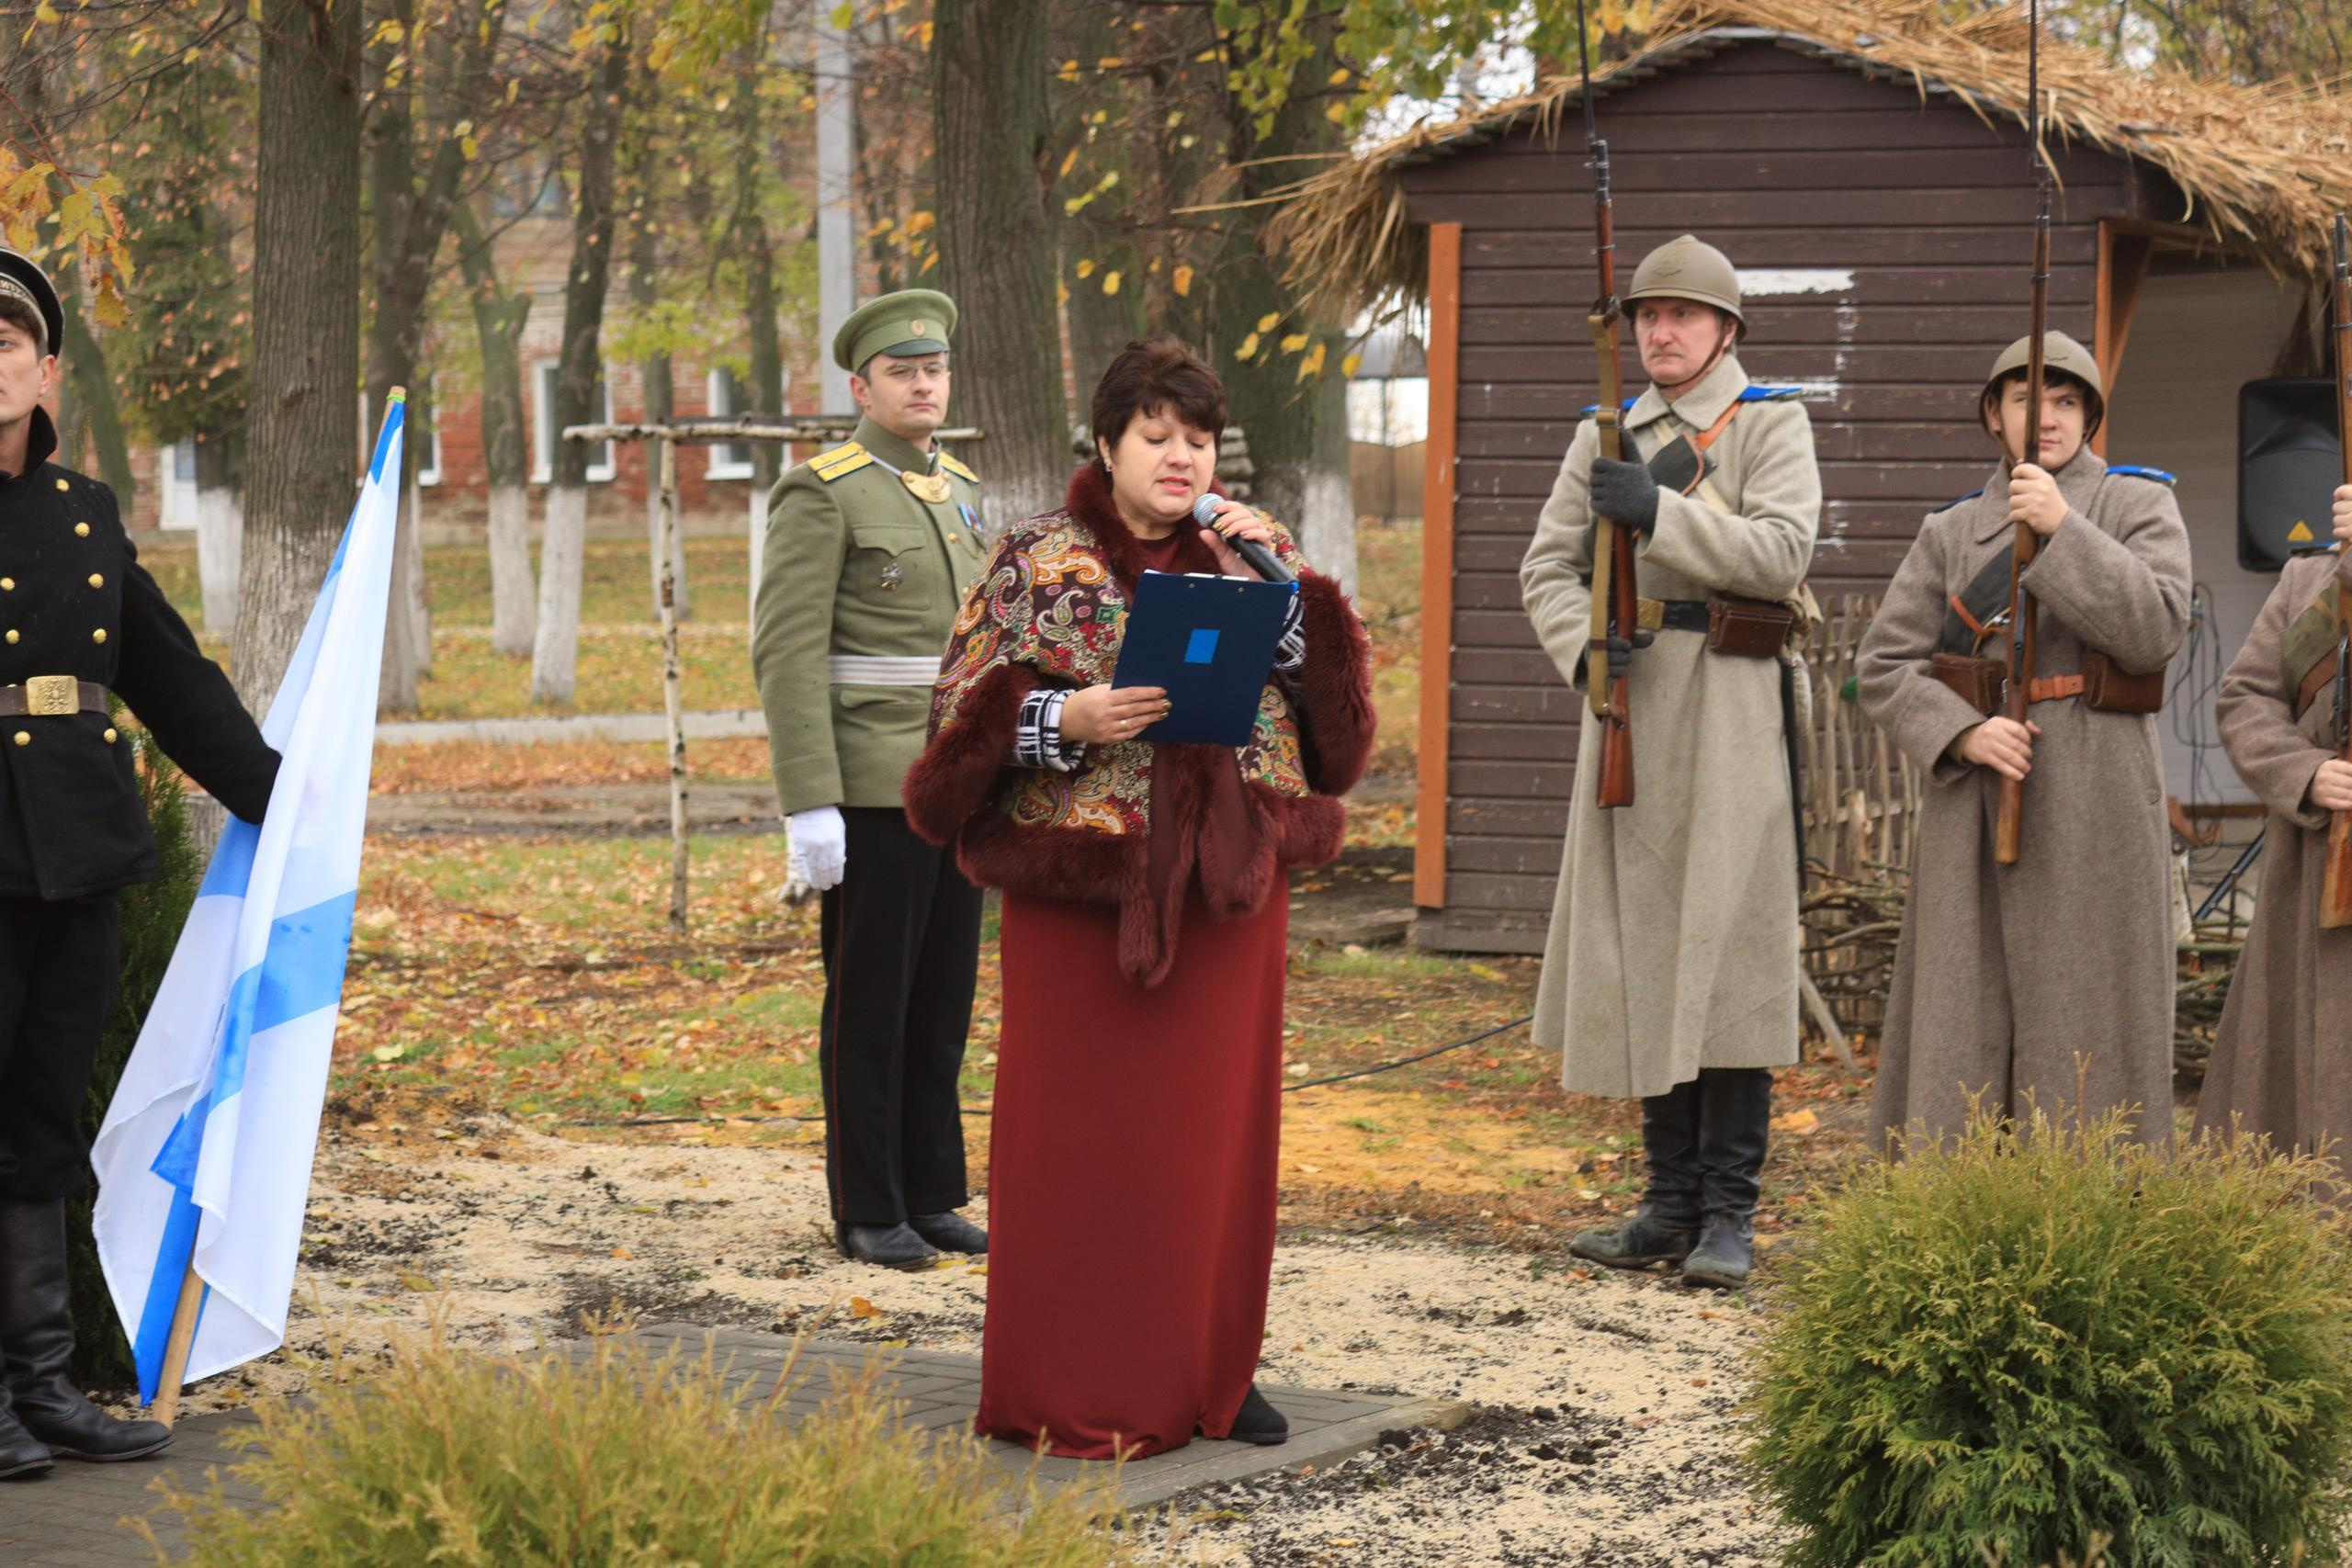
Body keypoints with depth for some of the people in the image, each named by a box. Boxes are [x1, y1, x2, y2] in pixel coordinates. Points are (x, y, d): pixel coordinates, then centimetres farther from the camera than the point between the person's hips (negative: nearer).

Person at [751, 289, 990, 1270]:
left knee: (943, 996, 10)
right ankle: (867, 1213, 6)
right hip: (871, 792, -7)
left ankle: (930, 1197, 18)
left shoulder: (955, 490, 14)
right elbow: (787, 655, -15)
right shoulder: (820, 496, -10)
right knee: (869, 1002, -1)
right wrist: (811, 807, -20)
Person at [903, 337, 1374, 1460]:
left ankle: (1211, 1368, 16)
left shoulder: (1252, 556, 9)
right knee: (1077, 1128, -1)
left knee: (1217, 1123, 6)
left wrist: (1281, 580, -9)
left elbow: (1330, 703, 2)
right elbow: (967, 711, -2)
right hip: (1081, 884, -3)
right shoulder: (1038, 562, 0)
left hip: (1226, 889, 3)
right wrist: (1067, 719, -19)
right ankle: (1072, 1387, 5)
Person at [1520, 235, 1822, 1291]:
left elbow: (1780, 553, -12)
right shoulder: (1605, 437, 15)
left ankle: (1729, 1212, -4)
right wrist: (1583, 646, -9)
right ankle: (1670, 1201, 12)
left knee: (1727, 940, -7)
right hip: (1629, 700, 5)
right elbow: (1547, 565, 10)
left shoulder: (1771, 425, 2)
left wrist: (1660, 514, -21)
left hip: (1731, 706, -5)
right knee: (1641, 942, 5)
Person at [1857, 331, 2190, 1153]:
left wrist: (2060, 529, -15)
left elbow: (2153, 629, -10)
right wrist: (1964, 733, -11)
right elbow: (1884, 665, 6)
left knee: (2084, 1014, -3)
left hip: (2092, 803, -3)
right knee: (1961, 1016, 0)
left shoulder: (2138, 507, 6)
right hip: (1975, 801, 3)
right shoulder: (1951, 533, 12)